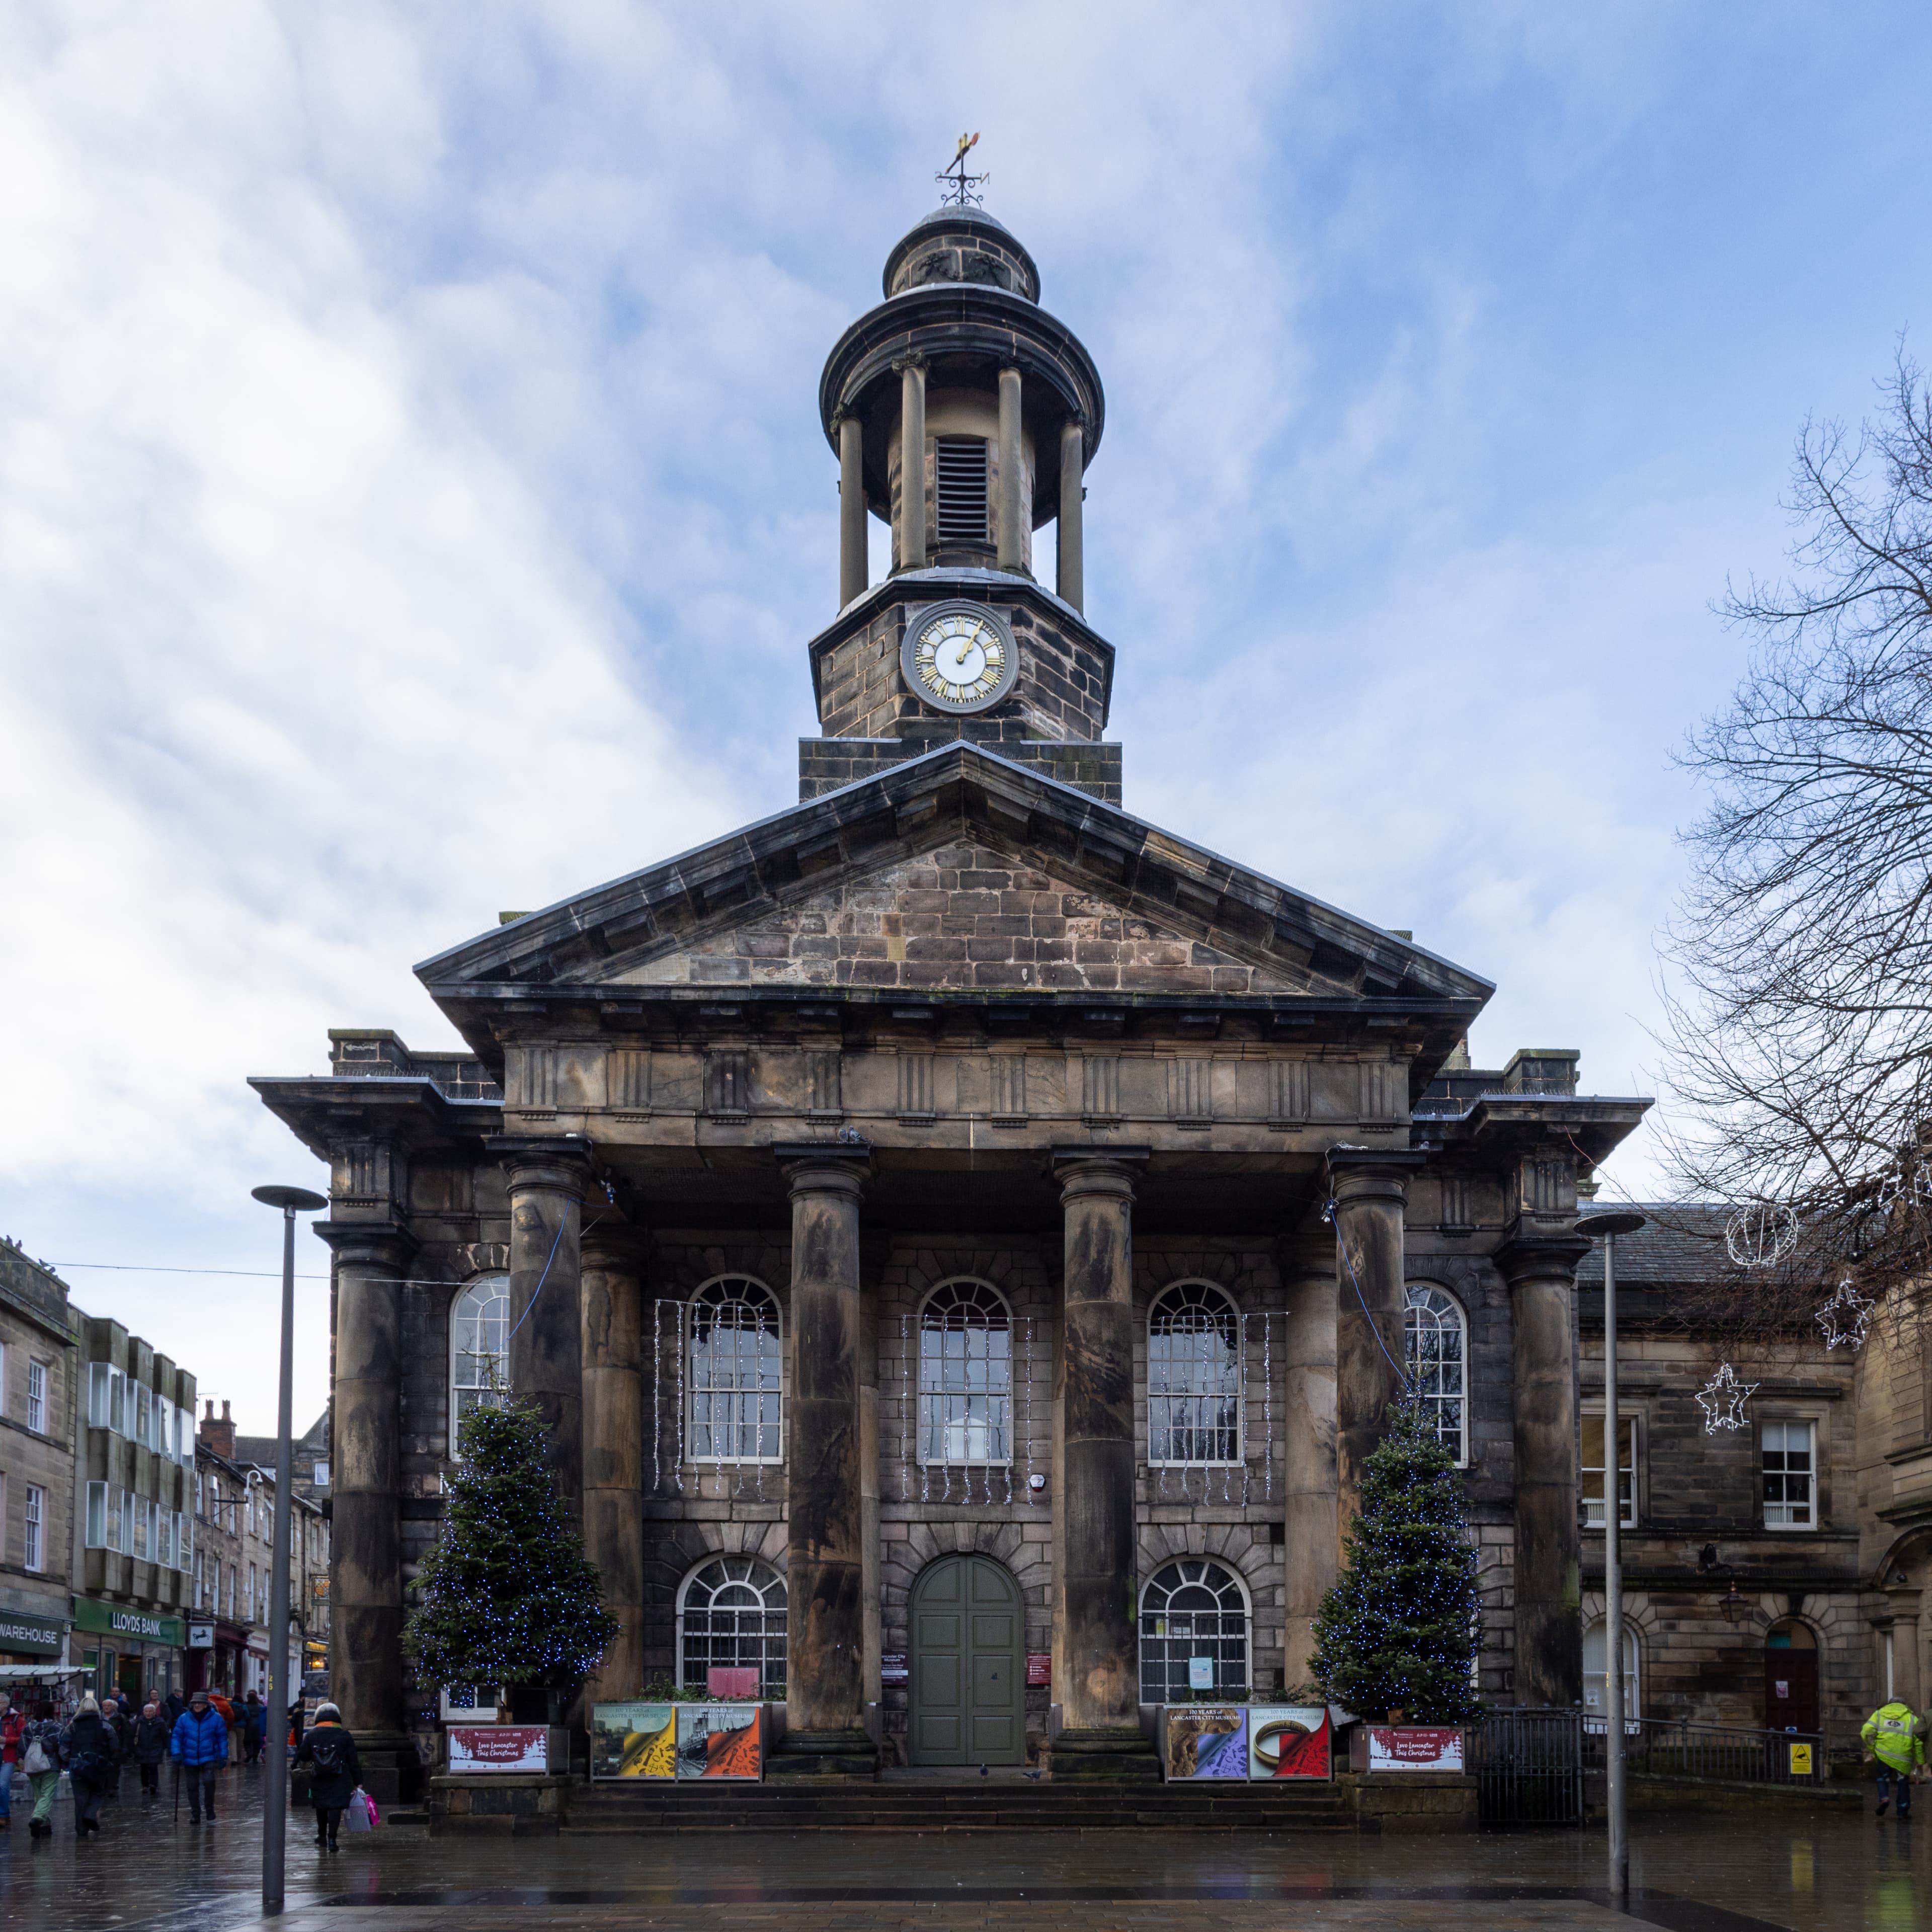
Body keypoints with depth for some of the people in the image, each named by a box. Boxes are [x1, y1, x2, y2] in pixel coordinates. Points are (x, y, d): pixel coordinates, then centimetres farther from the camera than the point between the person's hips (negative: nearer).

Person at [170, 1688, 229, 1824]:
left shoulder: (216, 1718, -5)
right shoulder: (184, 1719, -3)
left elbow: (222, 1738, 1)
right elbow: (177, 1736, 1)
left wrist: (223, 1756, -2)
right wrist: (176, 1753, -11)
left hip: (209, 1758, -2)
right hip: (190, 1760, 2)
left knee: (209, 1780, -21)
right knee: (193, 1786, 8)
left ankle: (210, 1811, -5)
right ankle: (196, 1815, 21)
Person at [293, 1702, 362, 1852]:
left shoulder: (311, 1735, 1)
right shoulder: (344, 1736, -2)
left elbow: (303, 1757, 6)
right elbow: (353, 1761, -1)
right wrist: (357, 1781, 5)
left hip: (318, 1779, 2)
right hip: (340, 1781, -2)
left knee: (321, 1806, 19)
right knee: (335, 1807, -4)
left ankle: (322, 1835, 32)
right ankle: (331, 1839, -14)